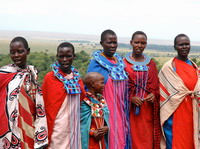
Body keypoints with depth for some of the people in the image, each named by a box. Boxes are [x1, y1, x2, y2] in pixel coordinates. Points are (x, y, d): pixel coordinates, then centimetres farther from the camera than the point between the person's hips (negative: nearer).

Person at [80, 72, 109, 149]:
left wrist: (107, 127, -8)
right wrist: (93, 133, -19)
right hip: (90, 139, -7)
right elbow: (83, 122, -16)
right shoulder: (85, 102, -13)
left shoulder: (102, 100, 9)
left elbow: (107, 116, 10)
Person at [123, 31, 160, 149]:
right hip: (130, 109, -3)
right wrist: (131, 98, -14)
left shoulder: (151, 63, 11)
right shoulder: (124, 63, -1)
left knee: (147, 139, 4)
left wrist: (154, 94, -5)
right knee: (132, 139, -2)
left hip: (148, 109, 3)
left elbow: (156, 85, 14)